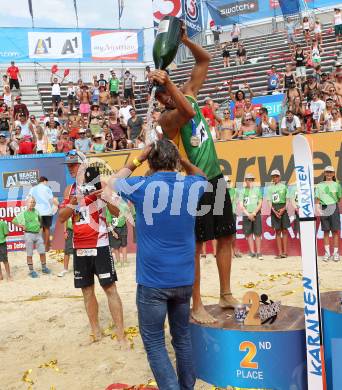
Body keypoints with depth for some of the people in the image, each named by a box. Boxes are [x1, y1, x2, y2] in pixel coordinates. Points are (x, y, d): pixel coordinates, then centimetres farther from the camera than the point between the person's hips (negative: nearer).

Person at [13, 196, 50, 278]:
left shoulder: (36, 211, 7)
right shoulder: (23, 214, -4)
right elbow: (13, 221, 3)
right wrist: (21, 226, -5)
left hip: (38, 234, 4)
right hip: (29, 234, -4)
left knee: (42, 252, 5)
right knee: (29, 254, 3)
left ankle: (44, 268, 21)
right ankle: (31, 271, 12)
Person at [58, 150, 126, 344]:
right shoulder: (70, 190, 9)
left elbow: (117, 212, -10)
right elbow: (62, 218, 3)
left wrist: (104, 194, -26)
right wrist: (73, 202, -14)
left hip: (99, 245, -5)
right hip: (79, 247, 5)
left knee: (110, 288, -4)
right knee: (87, 290, 11)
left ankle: (121, 335, 0)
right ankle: (96, 332, 23)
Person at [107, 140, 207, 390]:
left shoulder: (142, 186, -9)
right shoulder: (192, 186, 0)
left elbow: (112, 182, 13)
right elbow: (201, 174, 26)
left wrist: (137, 160, 14)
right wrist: (181, 159, 17)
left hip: (153, 280, -4)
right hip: (184, 279, 4)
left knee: (154, 343, 6)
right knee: (183, 338, 18)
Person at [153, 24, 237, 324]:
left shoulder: (190, 95, 5)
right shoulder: (167, 118, -16)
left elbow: (205, 60, 11)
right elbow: (187, 112, -39)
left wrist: (185, 40, -2)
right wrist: (166, 83, -43)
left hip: (216, 179, 8)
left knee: (225, 237, 13)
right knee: (195, 246, -2)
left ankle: (226, 296, 26)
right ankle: (196, 307, 9)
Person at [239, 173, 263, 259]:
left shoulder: (257, 190, 7)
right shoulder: (242, 191, 6)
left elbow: (260, 203, 4)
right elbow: (241, 205, 2)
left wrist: (254, 213, -7)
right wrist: (248, 214, -7)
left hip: (256, 214, -1)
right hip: (246, 215, 1)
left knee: (258, 233, -3)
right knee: (248, 234, 3)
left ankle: (258, 253, 1)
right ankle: (252, 252, 10)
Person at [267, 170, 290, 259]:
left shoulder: (284, 186, 4)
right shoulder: (270, 188, 8)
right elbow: (269, 201, 5)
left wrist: (283, 209, -12)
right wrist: (274, 211, -9)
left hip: (283, 208, -1)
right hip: (274, 209, 1)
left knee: (284, 230, 1)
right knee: (277, 231, 3)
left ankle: (285, 252, 6)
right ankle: (280, 253, 5)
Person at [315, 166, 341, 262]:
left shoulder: (337, 185, 5)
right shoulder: (320, 185, 8)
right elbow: (317, 199, 8)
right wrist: (318, 209, -5)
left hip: (334, 208, -1)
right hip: (324, 208, 1)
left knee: (335, 231, -1)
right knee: (326, 231, 5)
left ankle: (336, 252, 6)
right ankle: (327, 252, 12)